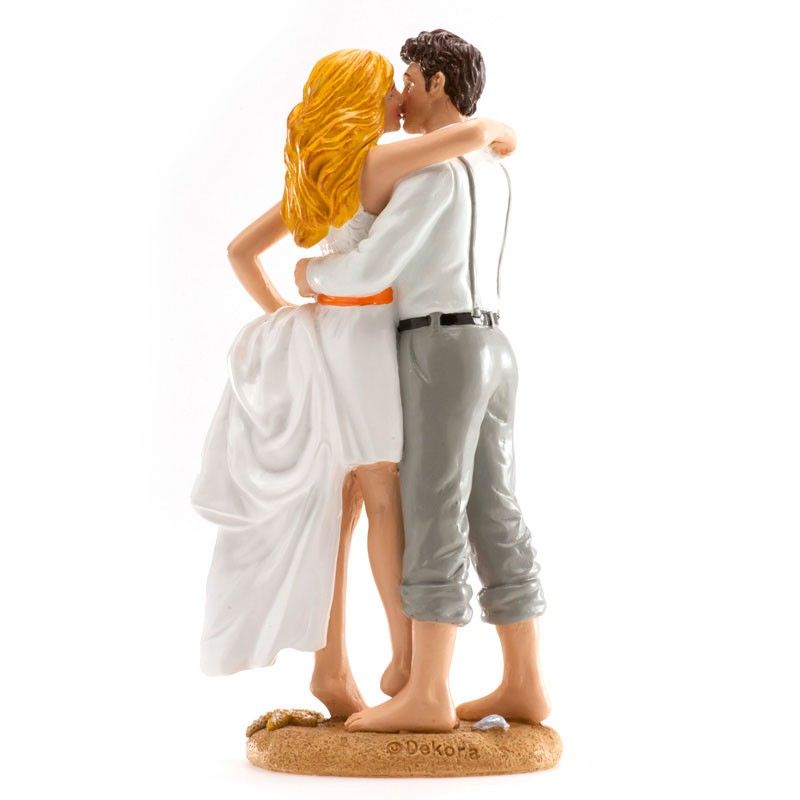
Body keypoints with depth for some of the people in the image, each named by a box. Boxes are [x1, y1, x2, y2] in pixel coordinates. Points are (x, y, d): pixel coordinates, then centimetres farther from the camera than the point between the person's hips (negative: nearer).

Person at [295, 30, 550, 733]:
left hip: (445, 354, -9)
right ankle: (523, 687, 6)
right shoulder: (493, 172, 20)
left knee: (433, 519, -9)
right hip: (489, 352, 9)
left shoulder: (434, 166, -11)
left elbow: (370, 272, -15)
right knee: (493, 522, 6)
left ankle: (426, 697, -9)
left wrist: (312, 273, 6)